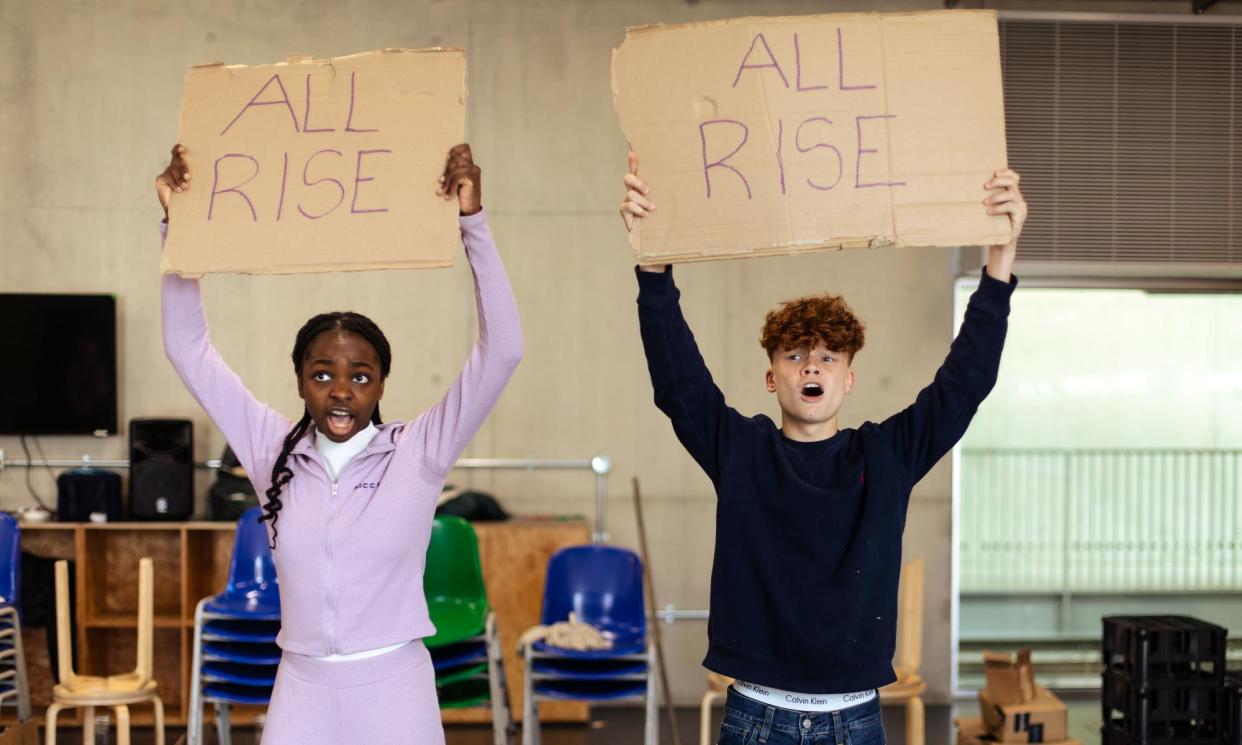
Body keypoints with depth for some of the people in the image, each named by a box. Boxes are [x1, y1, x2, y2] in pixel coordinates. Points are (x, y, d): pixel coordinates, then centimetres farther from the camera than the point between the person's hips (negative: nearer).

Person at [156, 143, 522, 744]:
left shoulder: (416, 453, -4)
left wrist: (472, 223, -19)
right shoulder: (275, 452, 3)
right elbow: (188, 350, 6)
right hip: (301, 688, 2)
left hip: (395, 690, -2)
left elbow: (501, 351, -12)